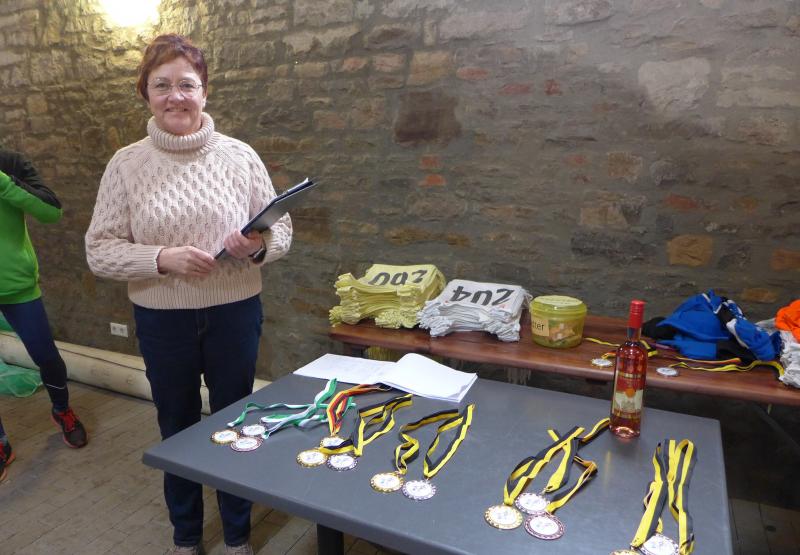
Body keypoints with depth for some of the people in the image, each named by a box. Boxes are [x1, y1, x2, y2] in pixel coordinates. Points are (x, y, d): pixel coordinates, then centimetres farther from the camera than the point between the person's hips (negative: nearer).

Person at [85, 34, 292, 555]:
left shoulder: (239, 155, -6)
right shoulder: (126, 163, -4)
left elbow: (282, 229, -1)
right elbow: (100, 249, -4)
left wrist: (260, 246, -23)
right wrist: (162, 259, -21)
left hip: (235, 314, 0)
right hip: (162, 320, 1)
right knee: (177, 429, 18)